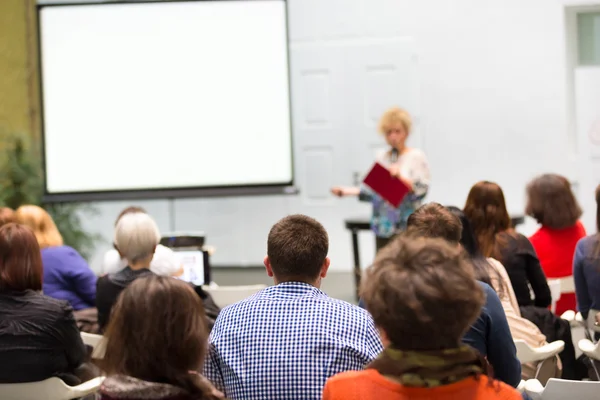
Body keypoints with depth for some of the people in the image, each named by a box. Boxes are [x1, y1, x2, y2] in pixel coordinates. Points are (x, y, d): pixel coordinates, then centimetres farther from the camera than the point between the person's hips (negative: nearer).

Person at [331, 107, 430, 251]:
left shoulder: (417, 157, -2)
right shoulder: (381, 158, 12)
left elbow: (422, 189, -10)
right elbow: (374, 190, 12)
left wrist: (401, 177, -24)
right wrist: (348, 191, 3)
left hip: (406, 225, -4)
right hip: (383, 224, 4)